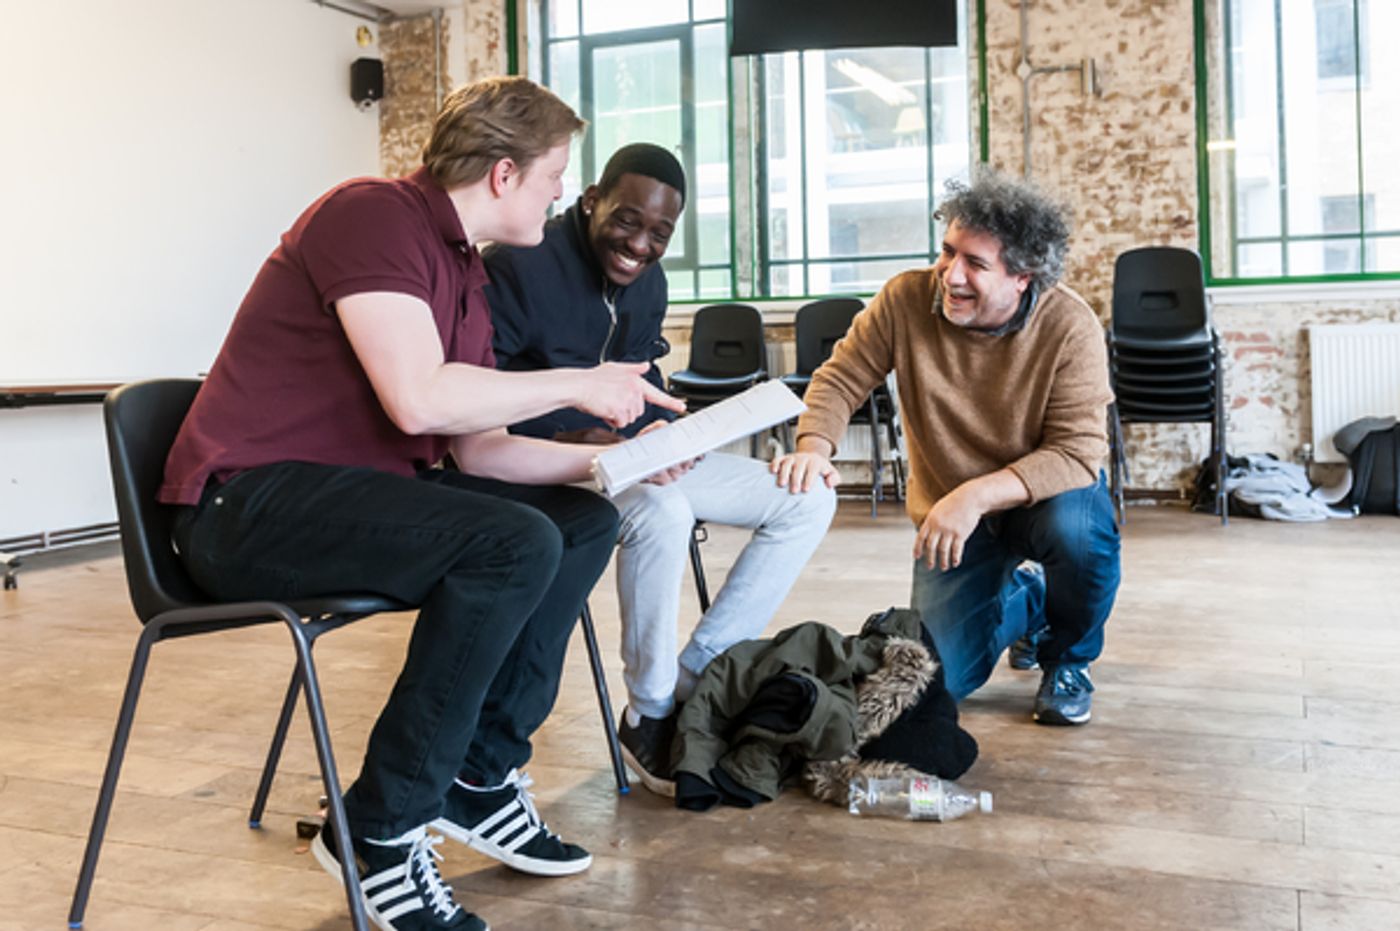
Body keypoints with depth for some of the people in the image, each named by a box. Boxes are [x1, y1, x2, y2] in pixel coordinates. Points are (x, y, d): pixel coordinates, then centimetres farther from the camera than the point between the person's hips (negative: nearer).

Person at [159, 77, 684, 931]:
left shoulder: (464, 273, 14)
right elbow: (419, 398, -26)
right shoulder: (373, 214, -13)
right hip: (250, 501, -9)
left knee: (584, 520, 4)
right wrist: (576, 385, -15)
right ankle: (380, 832, -14)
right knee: (516, 544, -28)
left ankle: (480, 777, 8)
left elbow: (480, 449, 12)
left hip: (354, 490, 9)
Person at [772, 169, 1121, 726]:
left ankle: (1068, 660, -3)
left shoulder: (1069, 327, -23)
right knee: (940, 681, -7)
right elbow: (841, 379, -7)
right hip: (949, 514, 2)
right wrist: (814, 445, -29)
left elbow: (1077, 452, -27)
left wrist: (977, 495, -39)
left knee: (1077, 525, -39)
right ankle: (1025, 600, 28)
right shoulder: (906, 301, -16)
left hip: (1042, 495, -2)